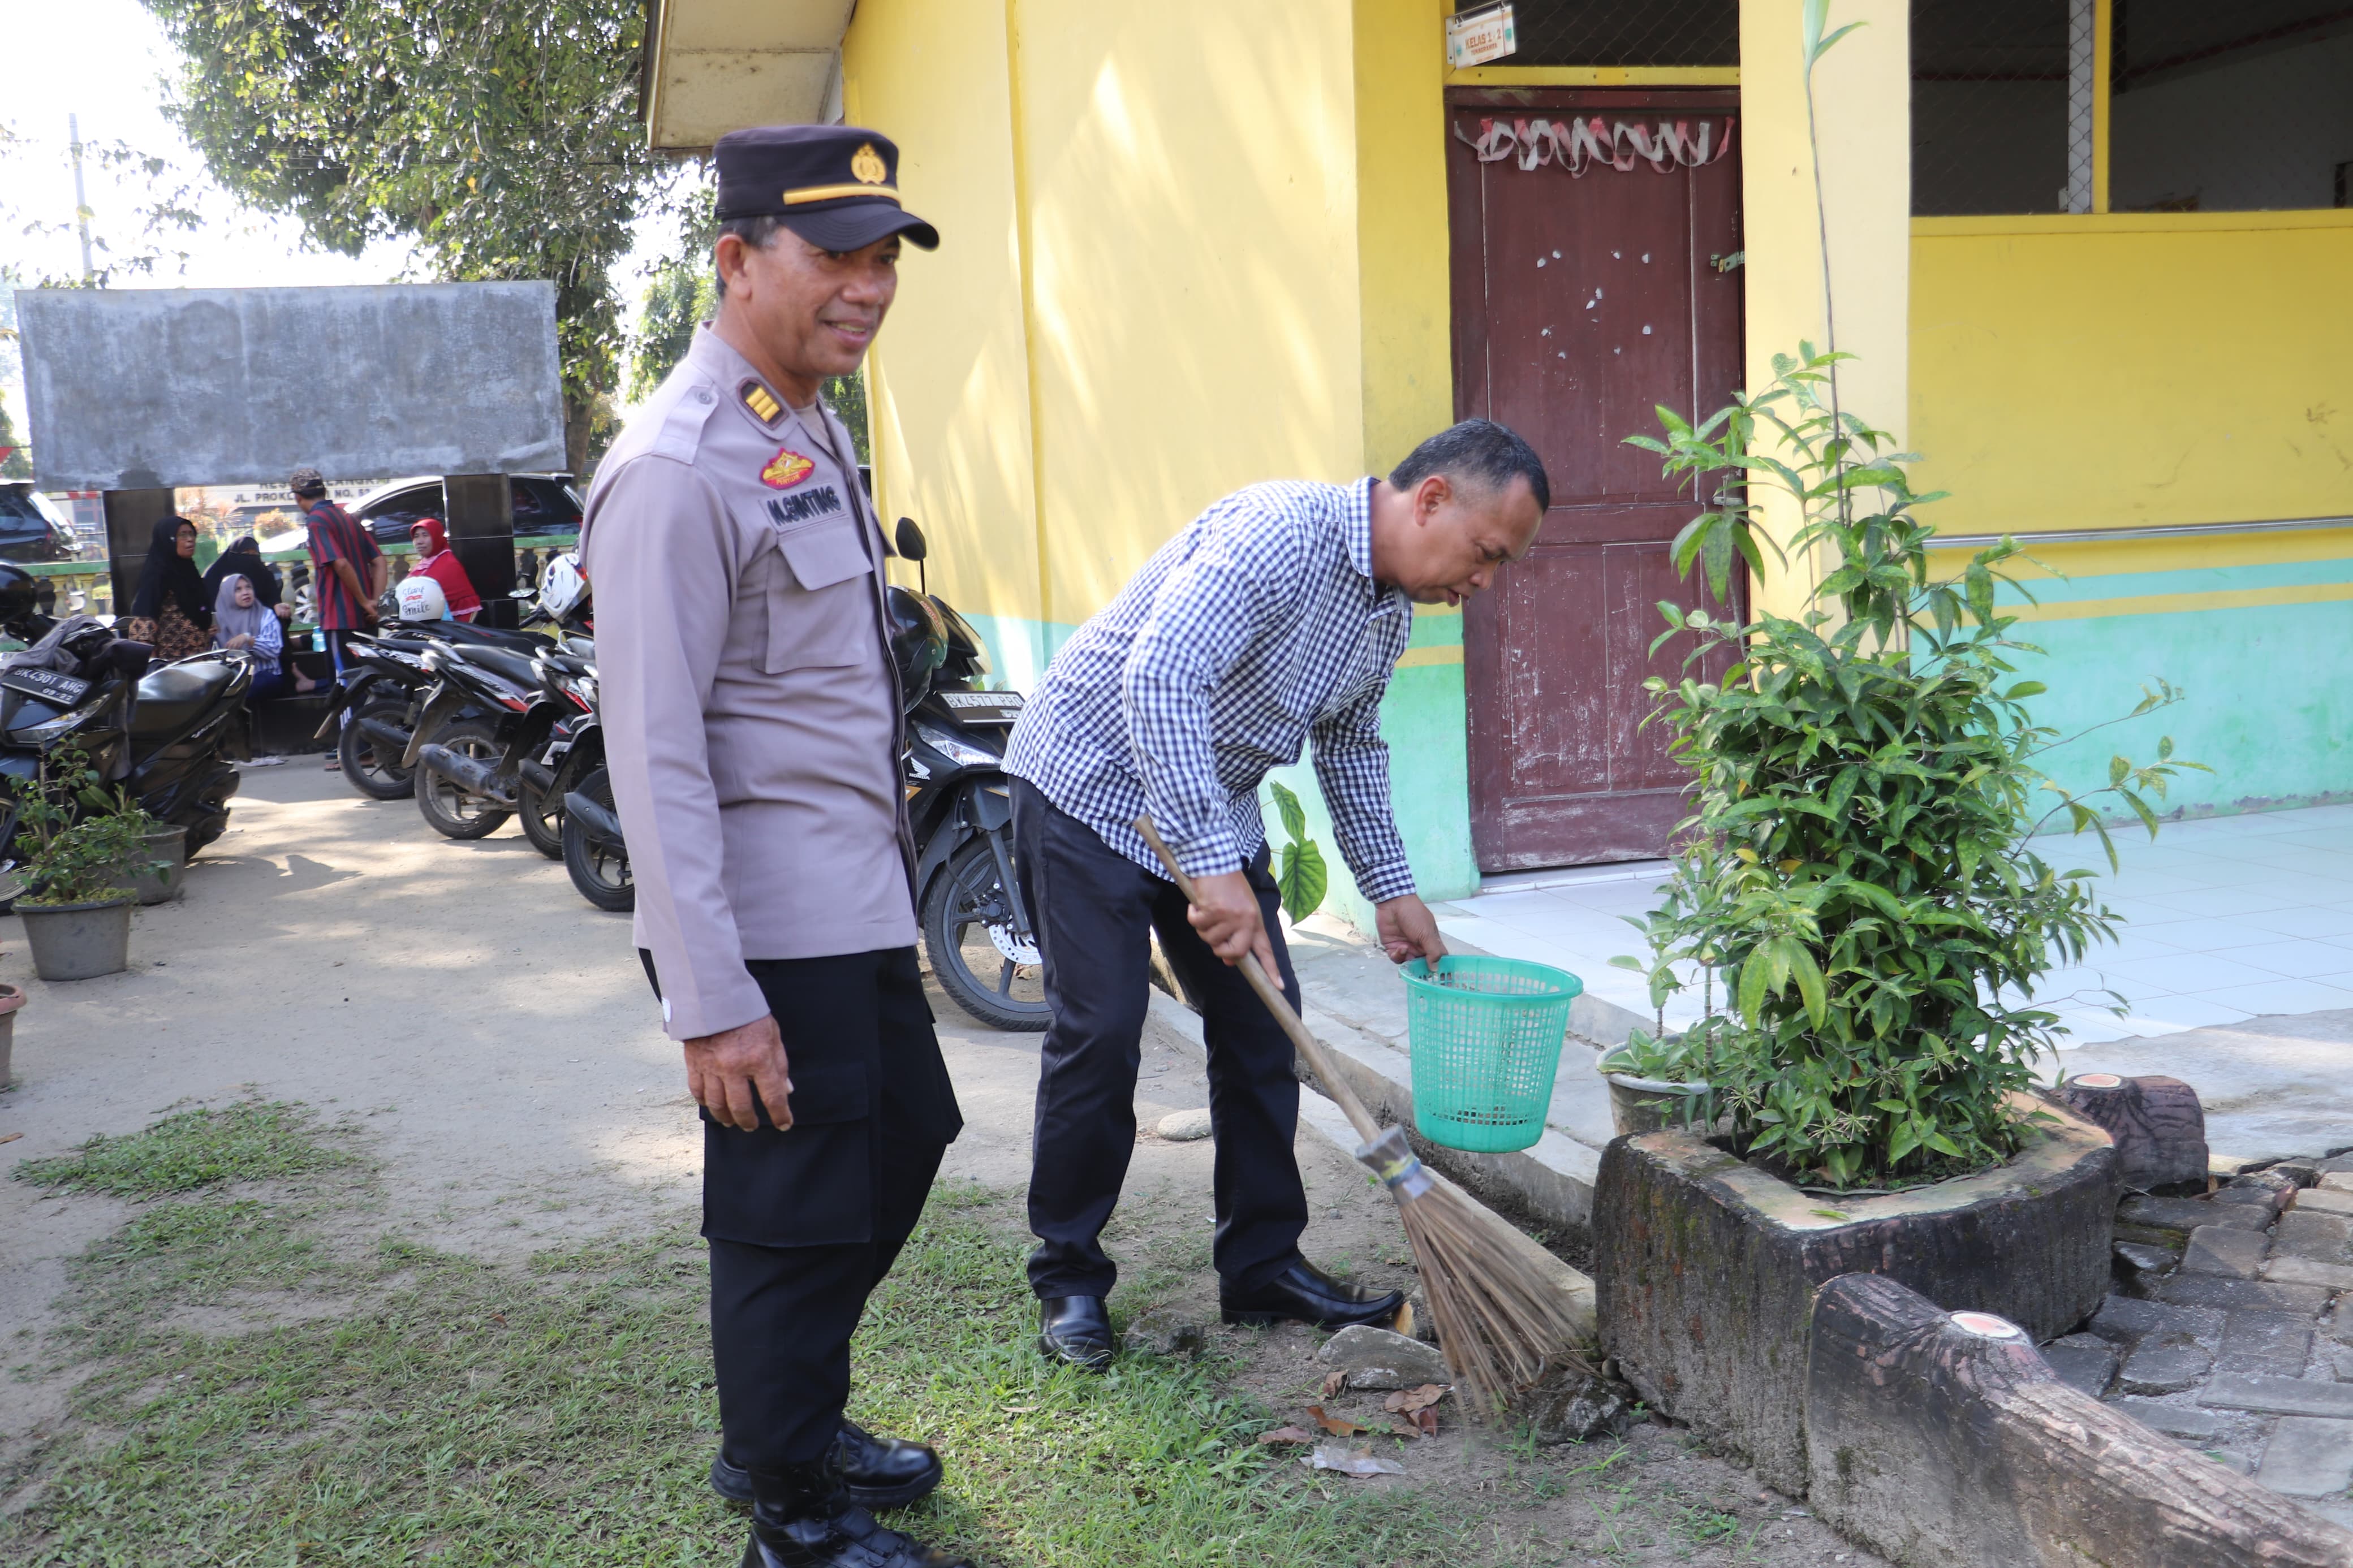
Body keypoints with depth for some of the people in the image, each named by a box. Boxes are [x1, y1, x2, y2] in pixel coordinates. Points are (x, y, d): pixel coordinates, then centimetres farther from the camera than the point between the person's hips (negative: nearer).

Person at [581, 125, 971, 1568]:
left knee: (900, 1154, 22)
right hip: (772, 934, -10)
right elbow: (657, 758, -22)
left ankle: (797, 1428, 42)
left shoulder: (814, 436, 11)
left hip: (862, 907, 10)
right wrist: (713, 1003, -24)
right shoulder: (680, 471, -19)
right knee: (797, 1220, 4)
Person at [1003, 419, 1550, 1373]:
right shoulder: (1278, 533, -27)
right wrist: (1213, 866, -39)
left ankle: (1264, 1267, 17)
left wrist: (1390, 889, 14)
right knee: (1100, 1035, -9)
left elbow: (1348, 744, 18)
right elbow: (1159, 678, -37)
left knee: (1261, 1026, 5)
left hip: (1215, 809, 9)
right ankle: (1068, 1279, 8)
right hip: (1094, 785, -8)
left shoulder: (1391, 608, 3)